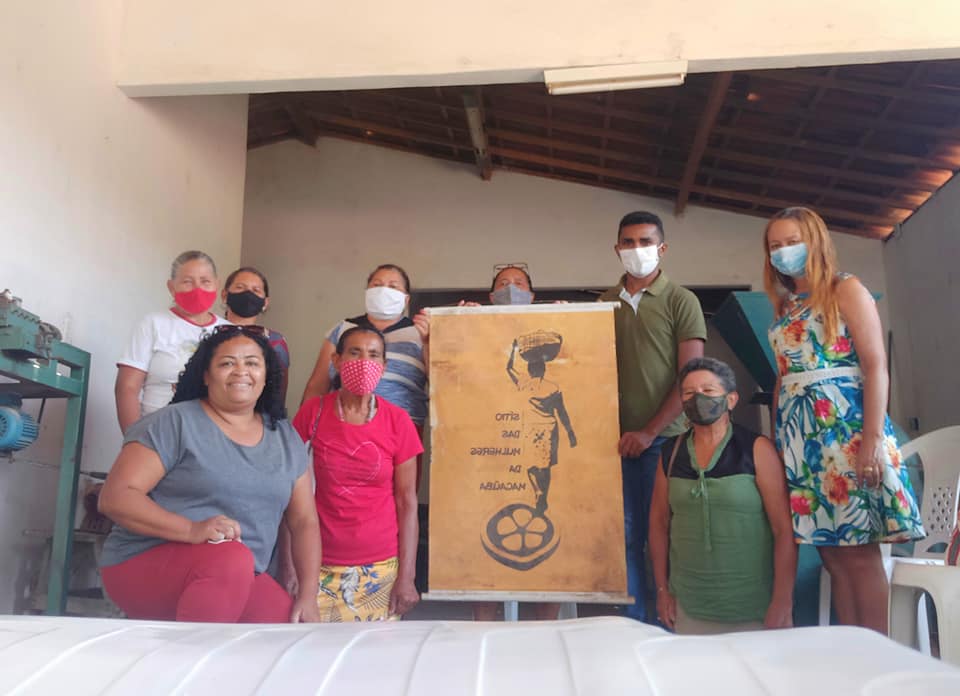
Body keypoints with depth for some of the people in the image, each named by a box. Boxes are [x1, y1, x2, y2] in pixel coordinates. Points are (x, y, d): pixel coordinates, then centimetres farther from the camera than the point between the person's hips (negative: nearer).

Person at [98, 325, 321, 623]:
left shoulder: (286, 438, 9)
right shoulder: (175, 422, -6)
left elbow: (304, 522, 9)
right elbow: (115, 497, -14)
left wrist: (308, 597, -5)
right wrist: (191, 530, -28)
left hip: (240, 577, 5)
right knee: (232, 557, -35)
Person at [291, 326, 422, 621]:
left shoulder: (397, 421, -3)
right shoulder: (314, 411, -2)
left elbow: (407, 500, -2)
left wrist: (406, 577, -6)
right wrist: (287, 563, -2)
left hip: (381, 568, 0)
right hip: (322, 567, 0)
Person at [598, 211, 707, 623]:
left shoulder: (681, 301, 2)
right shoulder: (605, 303, 12)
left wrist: (650, 432, -10)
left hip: (665, 437, -3)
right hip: (618, 438, 3)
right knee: (625, 535, 4)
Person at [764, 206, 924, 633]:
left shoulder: (846, 290, 0)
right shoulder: (785, 308, 18)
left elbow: (876, 367, -9)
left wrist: (873, 437, -18)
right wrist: (775, 438, 11)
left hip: (845, 424, -6)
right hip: (799, 433, 6)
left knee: (859, 552, -5)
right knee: (834, 555, 7)